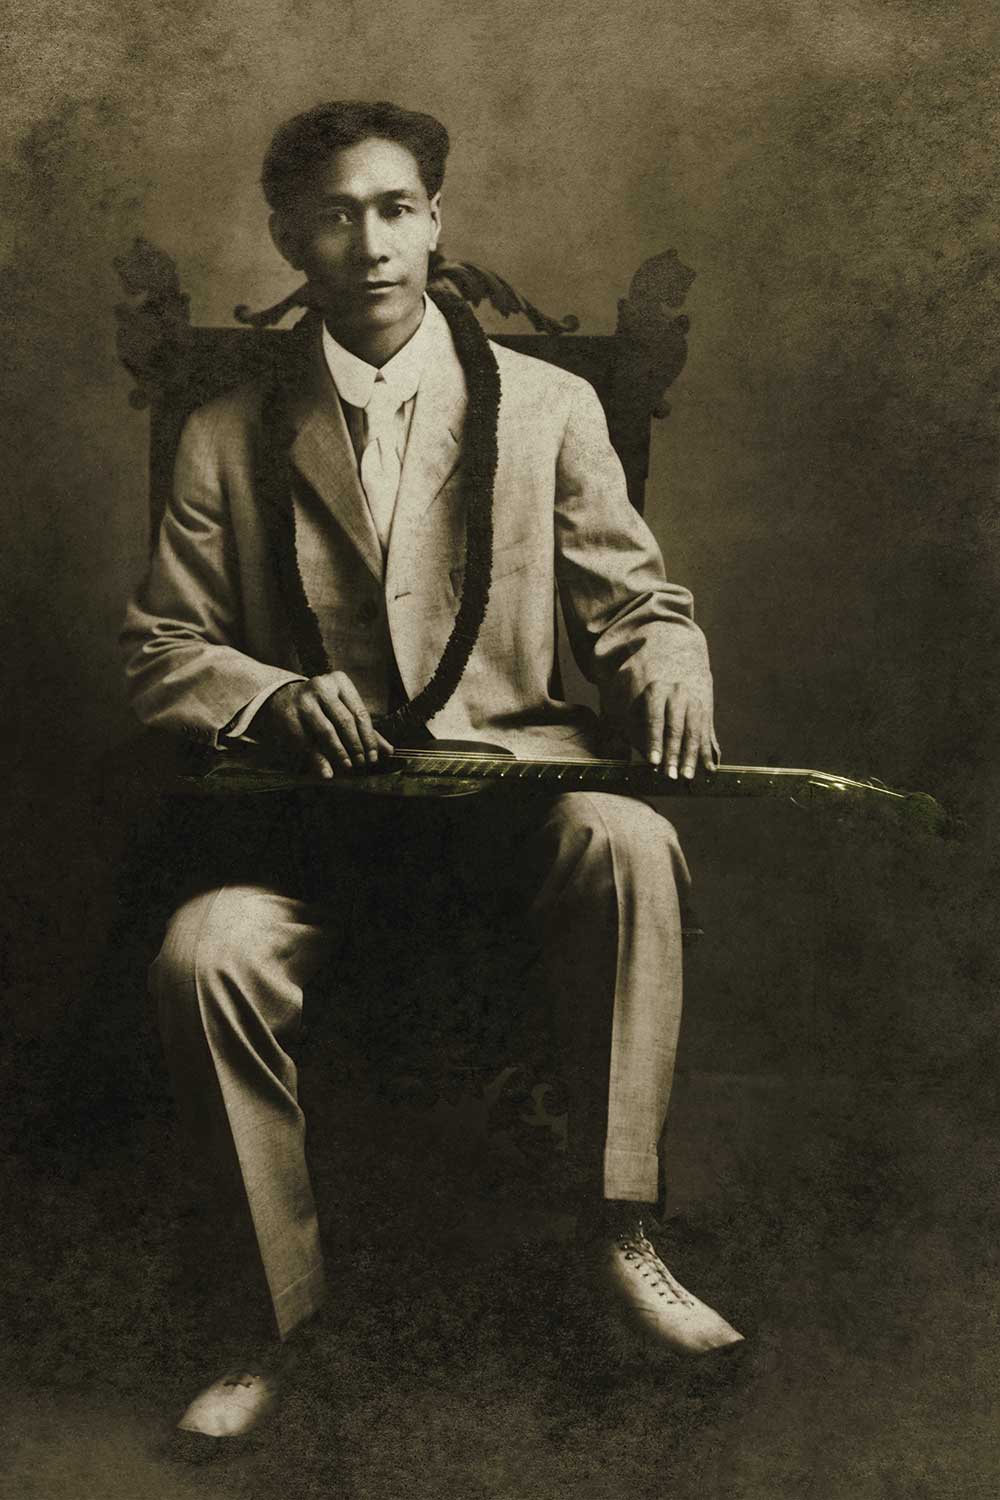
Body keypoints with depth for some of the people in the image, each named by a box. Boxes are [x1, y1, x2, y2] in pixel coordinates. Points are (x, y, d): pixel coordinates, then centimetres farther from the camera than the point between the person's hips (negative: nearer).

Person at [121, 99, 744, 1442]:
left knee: (631, 842, -33)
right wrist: (276, 697, -13)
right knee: (204, 952, -28)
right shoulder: (228, 439, 8)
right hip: (315, 793, 0)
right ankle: (281, 1305, -7)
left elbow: (639, 602, 9)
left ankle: (620, 1232, -18)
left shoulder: (551, 408, 9)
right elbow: (160, 649, 8)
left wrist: (666, 667, -16)